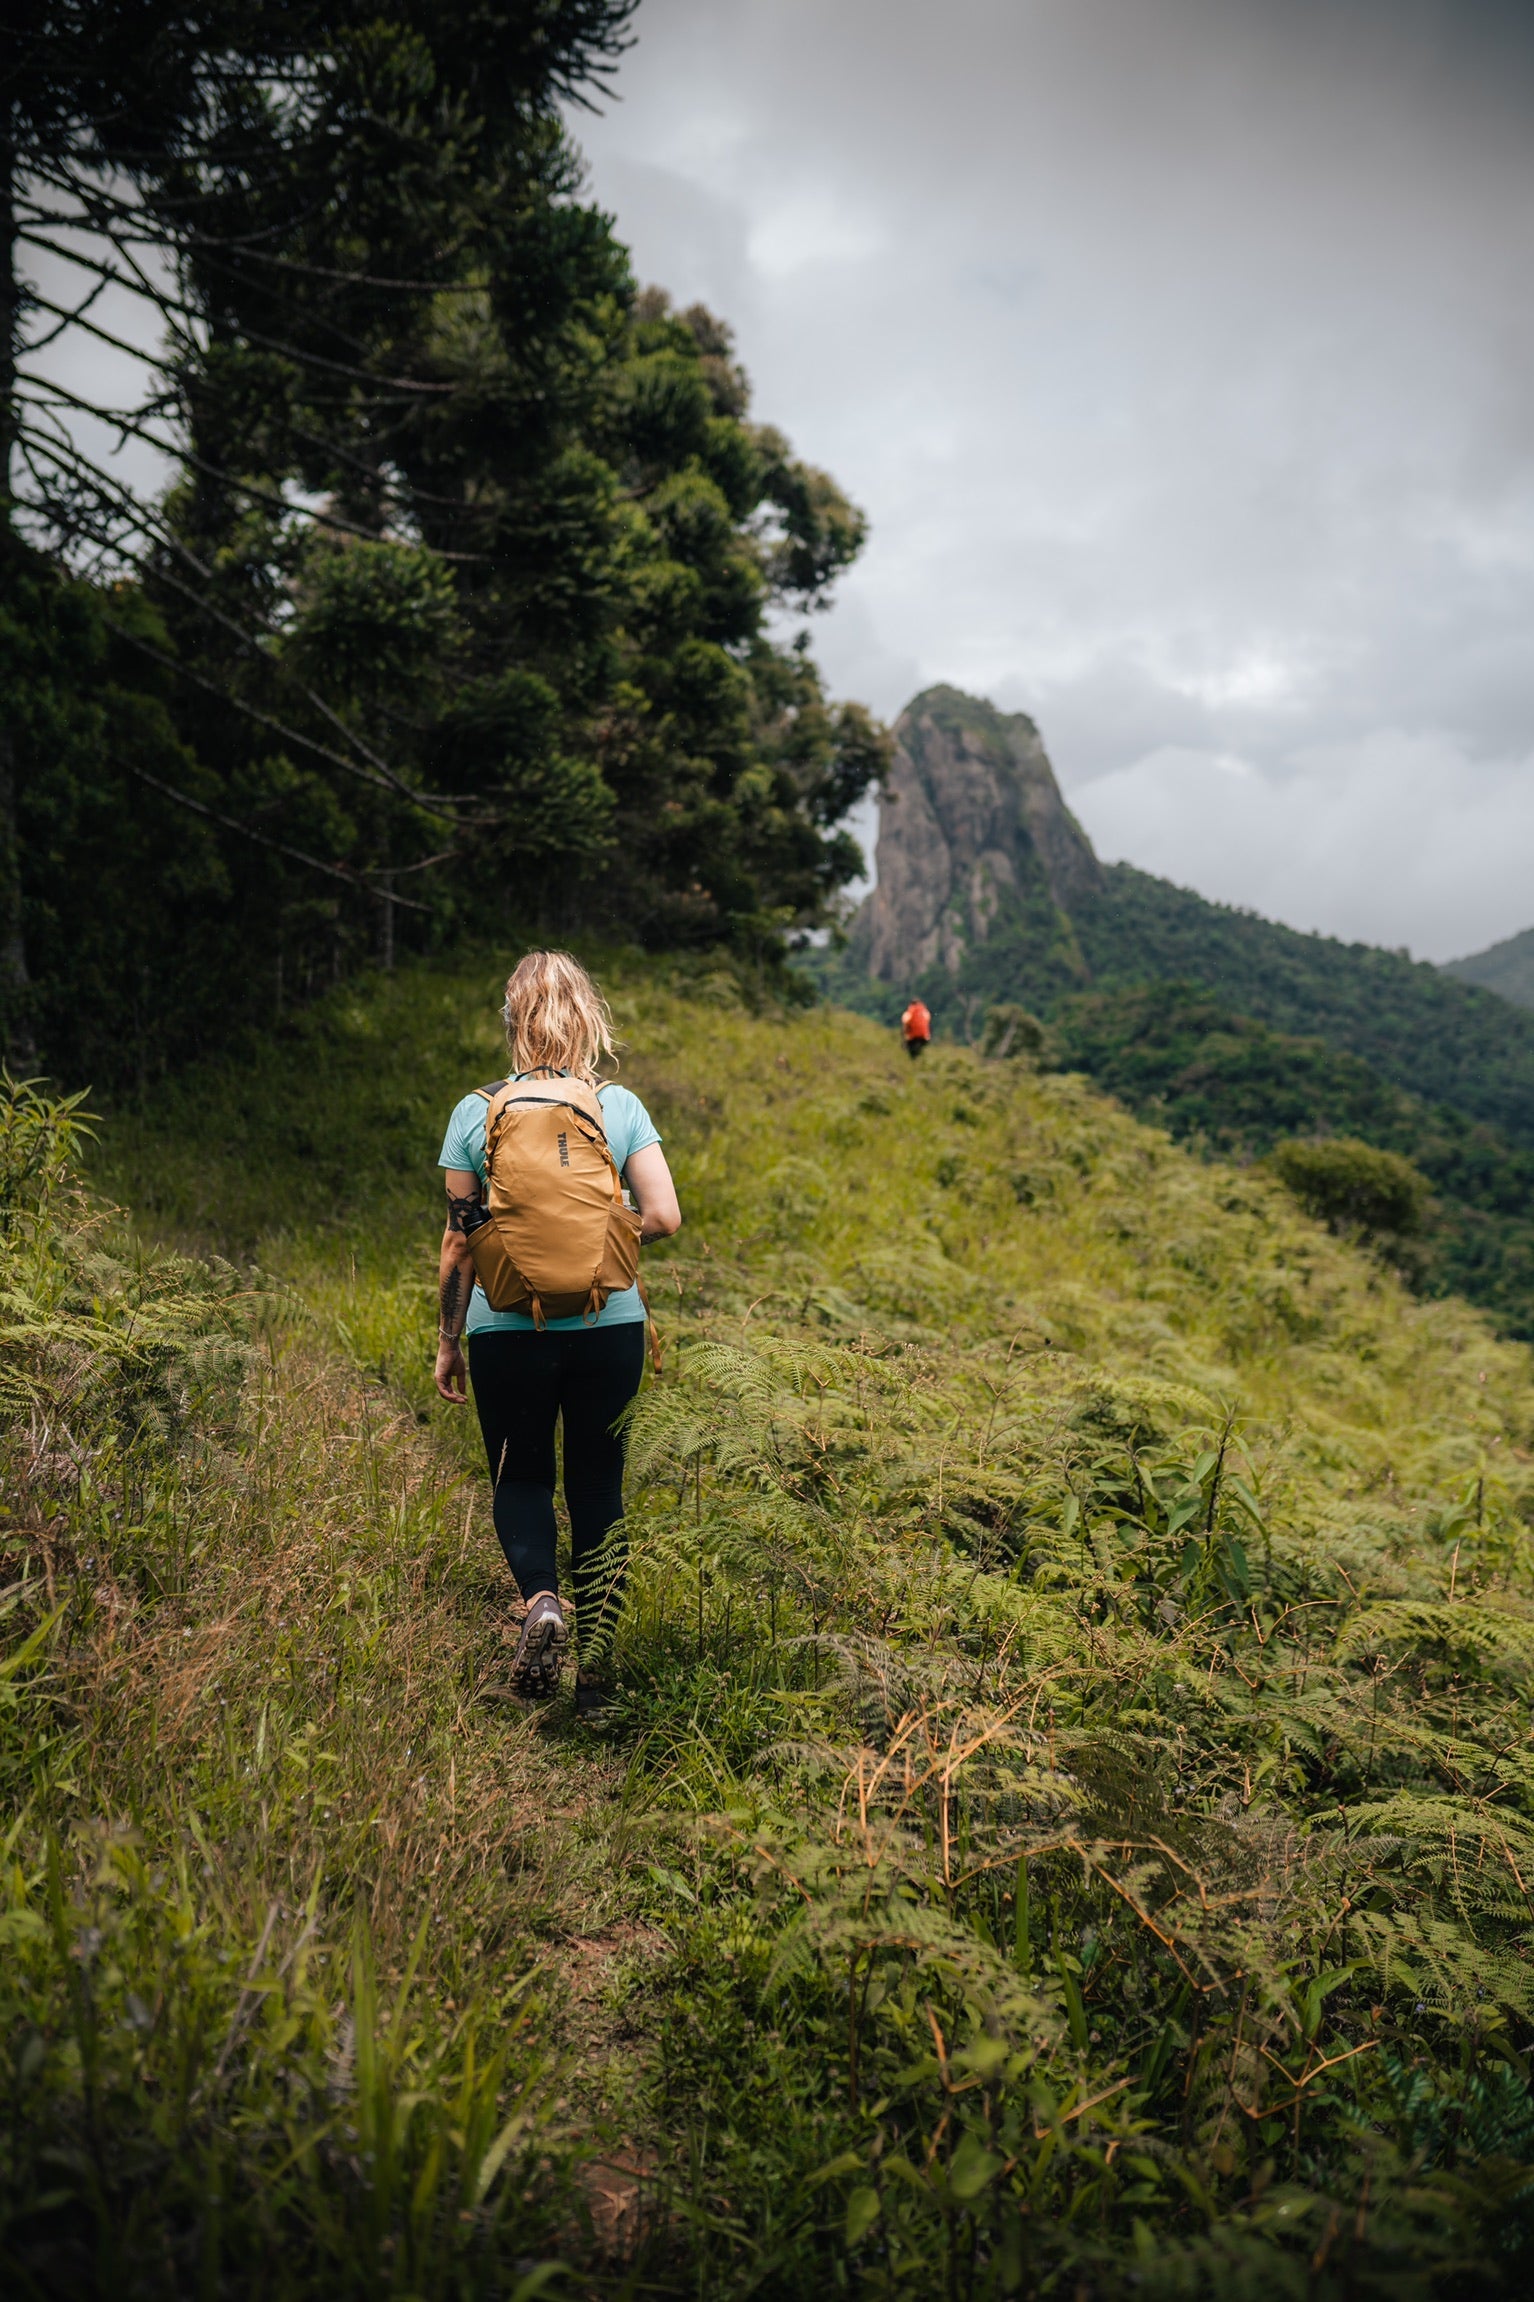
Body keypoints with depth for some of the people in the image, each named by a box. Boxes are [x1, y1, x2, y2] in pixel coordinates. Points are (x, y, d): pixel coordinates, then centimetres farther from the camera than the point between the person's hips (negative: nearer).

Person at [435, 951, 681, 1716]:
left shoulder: (476, 1113, -4)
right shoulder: (621, 1107, -3)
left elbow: (459, 1240, -2)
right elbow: (663, 1215, -10)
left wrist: (447, 1342, 7)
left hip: (508, 1330, -1)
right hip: (610, 1327, 1)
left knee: (520, 1477, 19)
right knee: (598, 1489, 14)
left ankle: (541, 1596, -9)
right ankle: (594, 1675, 18)